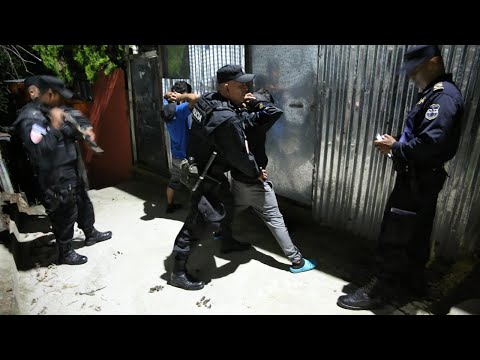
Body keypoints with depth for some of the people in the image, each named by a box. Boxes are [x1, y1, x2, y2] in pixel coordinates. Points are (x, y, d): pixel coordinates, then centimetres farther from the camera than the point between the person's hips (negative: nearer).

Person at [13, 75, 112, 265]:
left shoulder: (56, 110, 3)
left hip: (74, 171, 9)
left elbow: (78, 118, 19)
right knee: (65, 216, 7)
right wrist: (54, 125, -31)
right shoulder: (30, 120, -22)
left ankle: (91, 234, 47)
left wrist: (86, 128, -3)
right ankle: (65, 253, 27)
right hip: (57, 179, -9)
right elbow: (40, 152, -34)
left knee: (84, 203, 24)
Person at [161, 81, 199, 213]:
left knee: (173, 182, 22)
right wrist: (181, 97, -22)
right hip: (185, 156, -8)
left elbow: (165, 95, 22)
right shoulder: (180, 110, -24)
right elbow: (195, 97, -40)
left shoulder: (167, 107, 0)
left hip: (175, 154, 9)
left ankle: (170, 205, 38)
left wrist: (170, 95, 0)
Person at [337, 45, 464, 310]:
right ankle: (412, 283, 33)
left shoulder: (443, 95, -16)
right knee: (415, 234, 18)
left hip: (418, 180, -10)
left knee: (394, 236, -3)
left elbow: (432, 141, -28)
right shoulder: (433, 93, 17)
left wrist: (396, 147, -16)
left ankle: (381, 289, 10)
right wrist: (397, 146, 4)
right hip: (419, 178, 10)